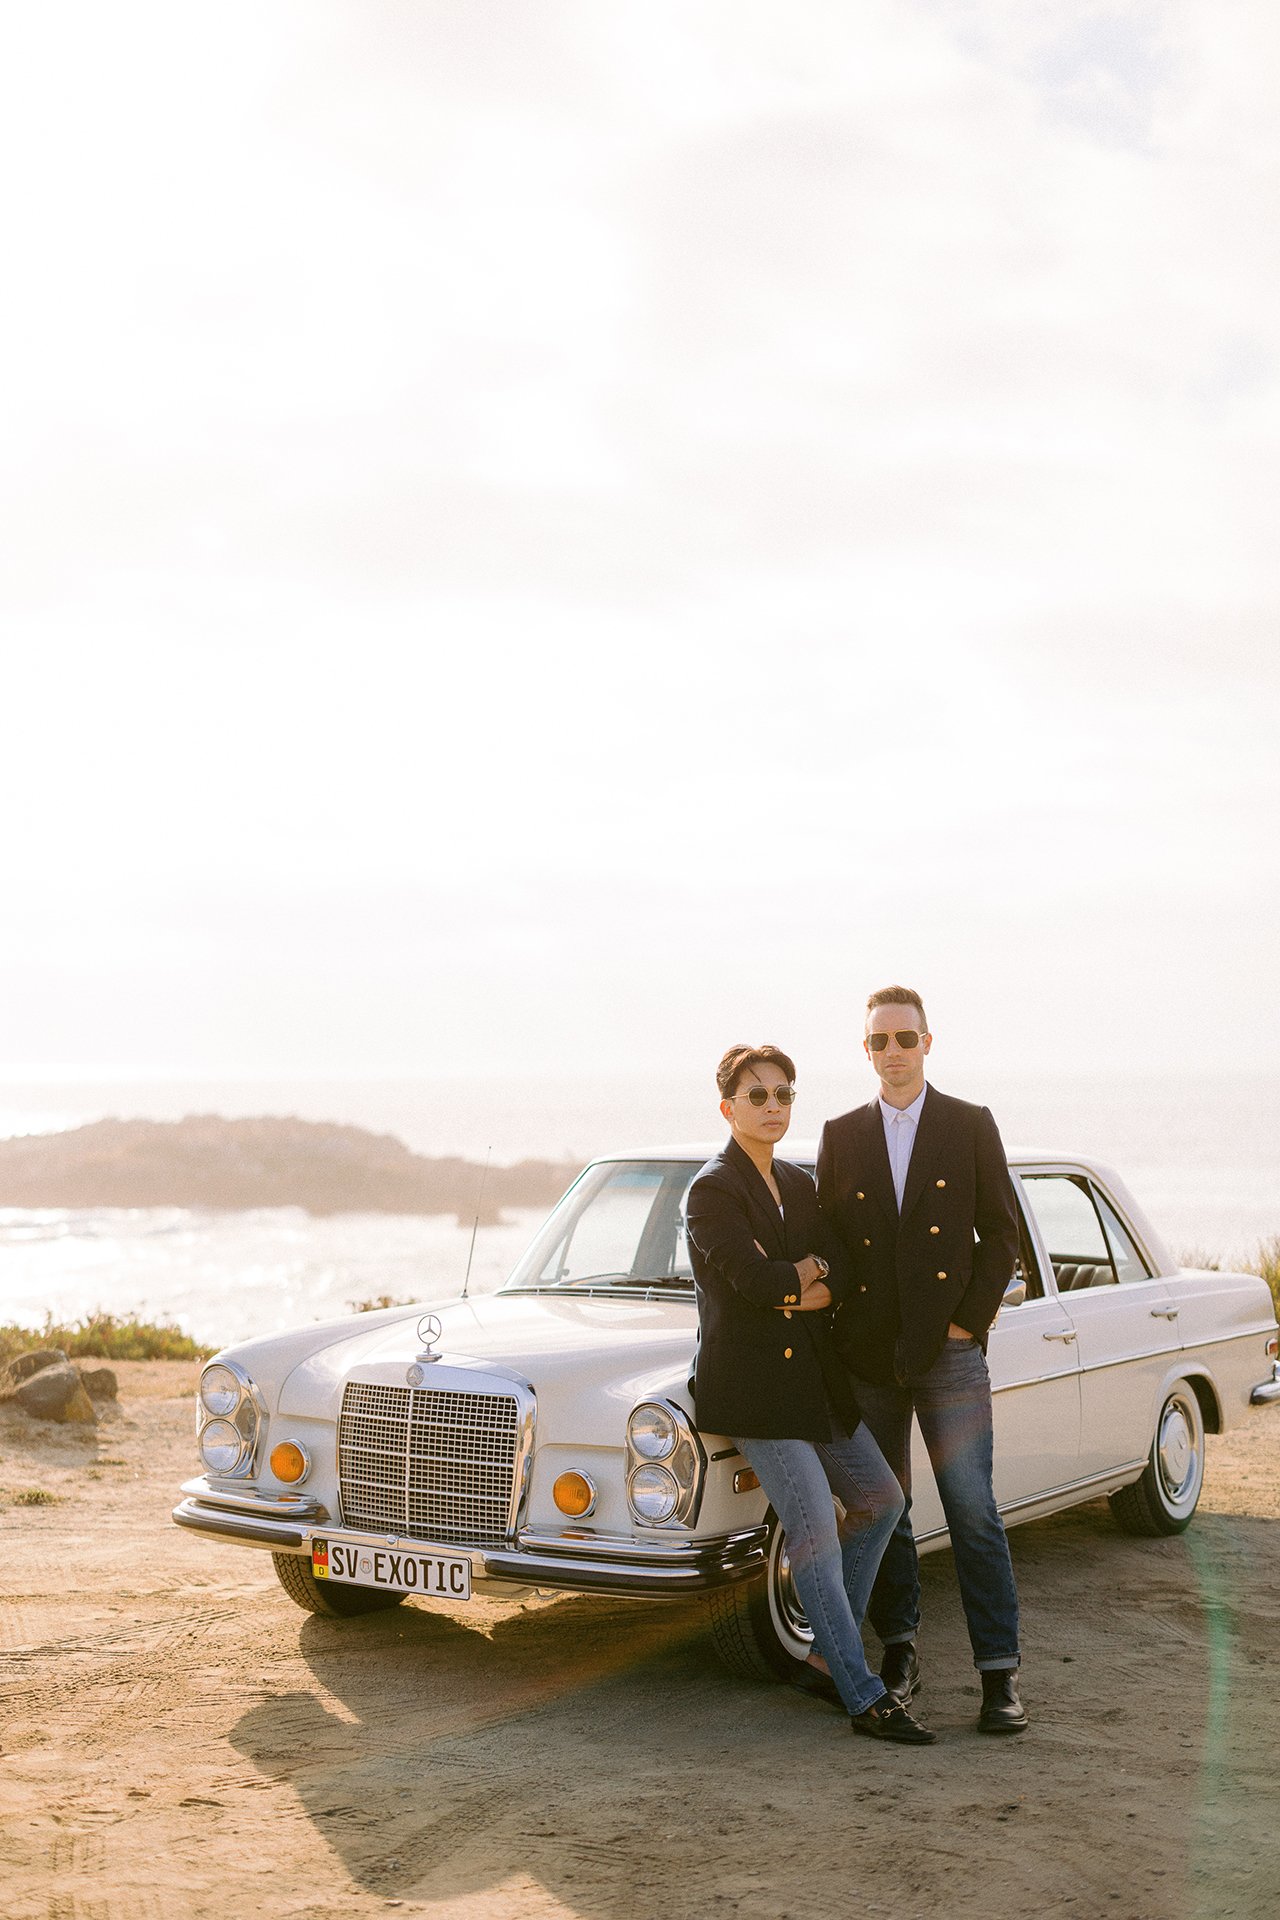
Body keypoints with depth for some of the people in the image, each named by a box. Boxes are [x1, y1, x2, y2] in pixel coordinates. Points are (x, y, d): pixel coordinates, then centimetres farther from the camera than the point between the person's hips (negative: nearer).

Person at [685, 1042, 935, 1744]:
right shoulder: (712, 1191, -11)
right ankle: (864, 1699, -6)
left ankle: (825, 1660, 20)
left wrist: (795, 1279, -17)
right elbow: (754, 1280, -23)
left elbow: (839, 1281, 2)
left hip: (812, 1376, 9)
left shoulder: (799, 1186, 12)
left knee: (879, 1498, 11)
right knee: (816, 1528, -12)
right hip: (748, 1383, -9)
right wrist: (814, 1275, -6)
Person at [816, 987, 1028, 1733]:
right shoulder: (841, 1136, 9)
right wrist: (841, 1334, 1)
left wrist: (970, 1321, -6)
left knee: (974, 1513, -5)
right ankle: (900, 1651, 23)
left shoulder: (972, 1126, 3)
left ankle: (1000, 1673, -1)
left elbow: (1001, 1233, 2)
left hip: (949, 1354, -2)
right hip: (868, 1356, 3)